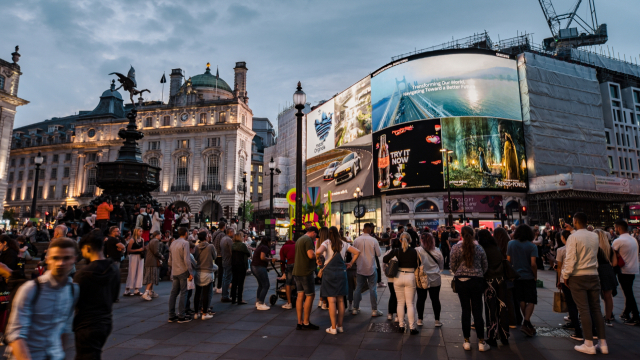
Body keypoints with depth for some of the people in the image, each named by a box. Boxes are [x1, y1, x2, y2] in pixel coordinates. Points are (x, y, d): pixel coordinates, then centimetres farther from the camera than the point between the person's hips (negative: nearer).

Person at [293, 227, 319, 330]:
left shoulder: (299, 239, 19)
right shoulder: (308, 239, -13)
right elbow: (311, 255, -24)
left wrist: (315, 255, 22)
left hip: (297, 271, 9)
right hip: (305, 272, -9)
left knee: (300, 296, 10)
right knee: (310, 295, 0)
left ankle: (299, 323, 12)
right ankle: (306, 323, 4)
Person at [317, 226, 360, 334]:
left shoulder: (327, 242, -5)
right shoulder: (344, 244, 8)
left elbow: (318, 252, -23)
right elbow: (357, 252, 11)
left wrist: (318, 260, -6)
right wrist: (351, 263, 16)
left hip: (329, 272, -4)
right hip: (341, 272, 4)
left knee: (331, 300, -1)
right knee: (340, 300, 11)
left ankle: (333, 328, 3)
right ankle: (340, 326, 18)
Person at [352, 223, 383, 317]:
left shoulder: (356, 240, -5)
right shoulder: (373, 240, -11)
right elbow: (378, 254, -4)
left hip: (360, 268, 3)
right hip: (371, 268, -3)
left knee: (358, 288, 11)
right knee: (372, 289, 5)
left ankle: (355, 309, 19)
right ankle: (374, 310, 10)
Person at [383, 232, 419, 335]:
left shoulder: (396, 251, -4)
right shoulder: (414, 251, -6)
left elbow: (384, 259, -4)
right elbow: (417, 265, 0)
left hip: (398, 277, 1)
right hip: (410, 277, -1)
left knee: (400, 302, 12)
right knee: (410, 303, 6)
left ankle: (401, 326, 18)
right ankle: (412, 328, 8)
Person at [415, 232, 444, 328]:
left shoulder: (417, 251, -14)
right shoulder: (437, 251, -3)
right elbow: (441, 265, 10)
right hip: (435, 280, 2)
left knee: (421, 299, 10)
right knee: (435, 300, 11)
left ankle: (420, 320, 20)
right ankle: (437, 320, 19)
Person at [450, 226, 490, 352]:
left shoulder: (456, 248, -6)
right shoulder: (479, 248, -1)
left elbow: (453, 265, 0)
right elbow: (485, 266, 7)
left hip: (461, 281, 0)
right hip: (476, 281, 1)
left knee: (465, 310, 7)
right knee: (477, 311, 7)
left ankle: (466, 341, 15)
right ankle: (481, 342, 13)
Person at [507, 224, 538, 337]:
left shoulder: (511, 244, 0)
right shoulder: (532, 246, -10)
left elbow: (508, 260, 3)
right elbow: (533, 264, -15)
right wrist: (535, 276, -1)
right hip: (528, 276, -4)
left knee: (522, 301, 15)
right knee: (531, 301, 3)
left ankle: (527, 323, 24)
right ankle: (526, 323, -9)